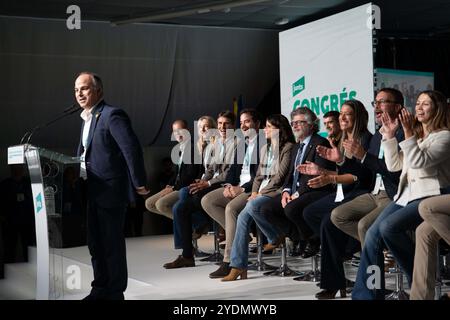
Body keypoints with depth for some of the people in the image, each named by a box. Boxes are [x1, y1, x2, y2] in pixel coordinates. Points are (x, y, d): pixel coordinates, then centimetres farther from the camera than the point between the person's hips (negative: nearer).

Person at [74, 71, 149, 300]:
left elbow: (132, 148, -20)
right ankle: (100, 289, 27)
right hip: (92, 192, 9)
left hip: (110, 191, -9)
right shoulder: (87, 118, 15)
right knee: (95, 243, 15)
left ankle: (115, 292, 11)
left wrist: (139, 183, -19)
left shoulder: (112, 115, -14)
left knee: (112, 244, 0)